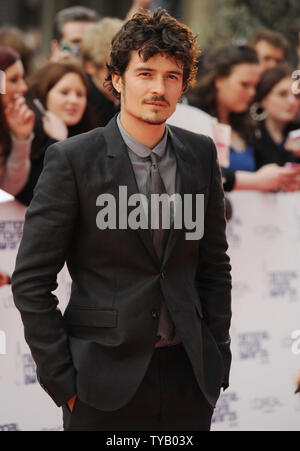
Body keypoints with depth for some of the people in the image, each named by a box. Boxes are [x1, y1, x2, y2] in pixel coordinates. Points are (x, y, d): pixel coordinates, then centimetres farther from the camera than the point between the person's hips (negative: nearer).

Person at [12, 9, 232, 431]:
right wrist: (61, 380, -8)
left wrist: (218, 356, 8)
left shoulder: (201, 154, 6)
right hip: (106, 383, -3)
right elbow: (31, 280, -6)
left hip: (189, 380, 4)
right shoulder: (72, 159, -7)